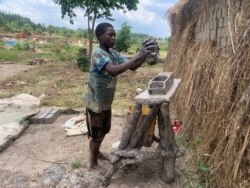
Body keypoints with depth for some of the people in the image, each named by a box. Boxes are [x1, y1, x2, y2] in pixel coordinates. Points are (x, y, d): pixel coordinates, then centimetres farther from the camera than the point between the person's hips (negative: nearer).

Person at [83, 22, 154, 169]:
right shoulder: (97, 53, -23)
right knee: (96, 134, 9)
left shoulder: (114, 53, 2)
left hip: (106, 102, 8)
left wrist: (144, 55, -19)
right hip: (95, 102, -8)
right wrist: (136, 57, -37)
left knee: (104, 130, 24)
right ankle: (93, 162, 30)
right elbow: (113, 71, -40)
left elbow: (132, 67, -2)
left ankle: (97, 151, 48)